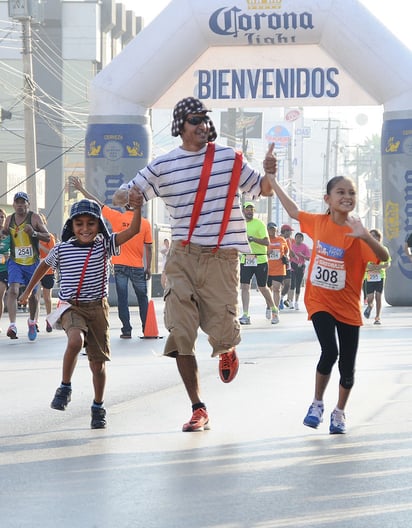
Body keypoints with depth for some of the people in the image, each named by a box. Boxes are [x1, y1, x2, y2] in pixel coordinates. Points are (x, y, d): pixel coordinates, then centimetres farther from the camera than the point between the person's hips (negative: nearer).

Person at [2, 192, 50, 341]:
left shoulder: (34, 218, -6)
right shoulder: (9, 219, 5)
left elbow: (47, 237, -7)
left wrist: (34, 233, -25)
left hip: (32, 263, -1)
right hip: (15, 262, 1)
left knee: (32, 294, 13)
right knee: (13, 290, -21)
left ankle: (32, 321, 39)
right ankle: (12, 325, -29)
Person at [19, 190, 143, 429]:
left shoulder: (105, 246, -3)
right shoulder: (61, 249, -1)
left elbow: (133, 230, -15)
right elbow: (44, 266, 18)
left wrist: (137, 208, -30)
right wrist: (28, 291, 27)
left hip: (98, 308, 1)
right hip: (71, 307, -1)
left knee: (98, 361, 6)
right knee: (76, 341, -31)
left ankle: (99, 407, 24)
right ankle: (65, 388, -11)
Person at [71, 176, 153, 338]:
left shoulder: (117, 218, -5)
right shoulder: (145, 223, -5)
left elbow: (98, 204, 2)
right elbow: (148, 247, -2)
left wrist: (82, 189, 12)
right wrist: (148, 267, 8)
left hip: (120, 265, 0)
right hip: (138, 267, 0)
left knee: (122, 299, 4)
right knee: (143, 299, 10)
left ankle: (127, 330, 1)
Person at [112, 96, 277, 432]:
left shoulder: (230, 159, 7)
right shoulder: (163, 166, 7)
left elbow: (264, 190, 16)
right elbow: (124, 195, 12)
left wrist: (269, 173, -7)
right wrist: (128, 197, -13)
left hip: (222, 259, -1)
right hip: (183, 257, 1)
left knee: (223, 336, -8)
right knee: (181, 335, -7)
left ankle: (228, 351, 32)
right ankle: (198, 410, 2)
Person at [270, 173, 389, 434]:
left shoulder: (356, 232, -12)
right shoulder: (318, 222, -3)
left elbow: (384, 257, -25)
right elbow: (294, 210, 16)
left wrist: (365, 236, -43)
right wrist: (272, 179, 19)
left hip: (348, 307, 0)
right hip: (320, 302, 0)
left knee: (347, 364, 4)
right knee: (329, 352, -18)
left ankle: (339, 412, 28)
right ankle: (318, 403, 5)